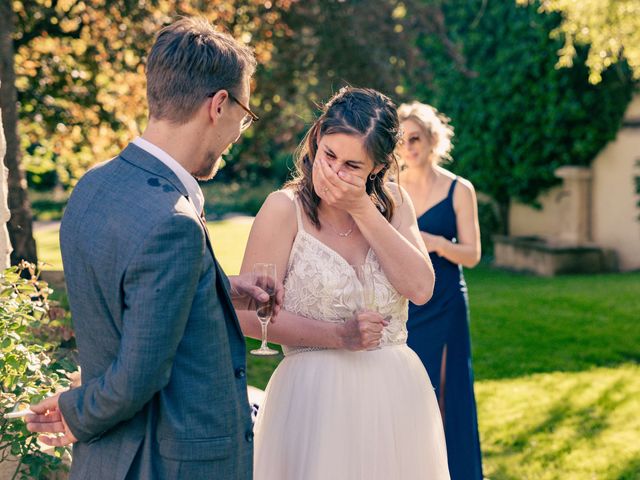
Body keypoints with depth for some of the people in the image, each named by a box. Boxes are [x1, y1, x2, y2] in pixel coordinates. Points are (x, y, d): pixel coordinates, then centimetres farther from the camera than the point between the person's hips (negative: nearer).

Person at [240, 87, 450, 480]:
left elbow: (421, 288, -10)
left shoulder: (392, 203, 4)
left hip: (398, 392, 4)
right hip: (315, 393, -4)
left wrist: (363, 210, -13)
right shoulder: (285, 208, -8)